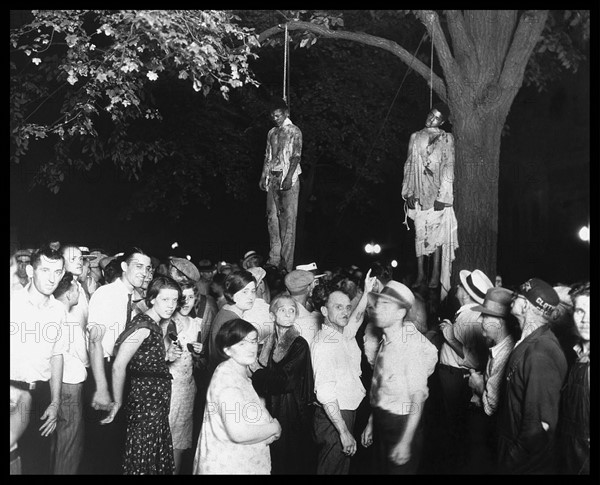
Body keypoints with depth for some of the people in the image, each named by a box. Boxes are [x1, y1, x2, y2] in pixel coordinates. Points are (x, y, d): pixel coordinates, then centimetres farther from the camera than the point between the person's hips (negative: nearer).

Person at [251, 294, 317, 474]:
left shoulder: (299, 344, -11)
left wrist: (257, 371, -8)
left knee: (292, 463, 4)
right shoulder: (269, 342, 8)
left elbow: (284, 382, -18)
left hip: (292, 412, -5)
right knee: (274, 461, 11)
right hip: (271, 409, 5)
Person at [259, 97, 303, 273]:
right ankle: (274, 259, 8)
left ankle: (287, 263, -7)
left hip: (288, 178, -6)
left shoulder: (294, 131, -1)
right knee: (272, 216, 3)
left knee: (288, 218, -7)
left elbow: (296, 156, -9)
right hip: (272, 177, 6)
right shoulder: (272, 132, 18)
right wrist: (263, 177, 11)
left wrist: (289, 177, -19)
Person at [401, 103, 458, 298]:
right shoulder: (415, 137, 14)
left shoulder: (447, 139, 4)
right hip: (419, 194, 3)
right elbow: (409, 165, 12)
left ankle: (435, 275, -1)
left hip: (437, 194, -3)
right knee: (419, 233, 1)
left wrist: (443, 195, -11)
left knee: (437, 232, -4)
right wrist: (408, 192, 3)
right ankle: (420, 274, 4)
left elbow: (449, 167, -3)